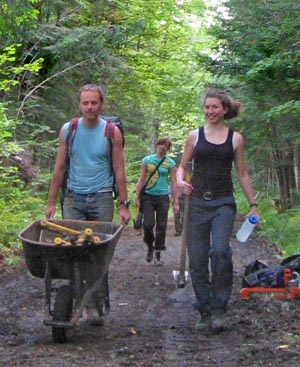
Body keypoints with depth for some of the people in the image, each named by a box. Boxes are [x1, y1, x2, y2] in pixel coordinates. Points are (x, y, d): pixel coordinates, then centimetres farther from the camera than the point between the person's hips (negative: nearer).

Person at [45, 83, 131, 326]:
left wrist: (124, 205, -2)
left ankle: (95, 306, 6)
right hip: (73, 198, 2)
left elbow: (119, 170, 1)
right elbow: (59, 168, 8)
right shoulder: (68, 130, 4)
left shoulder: (112, 132, -1)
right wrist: (51, 202, 6)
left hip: (101, 199, -1)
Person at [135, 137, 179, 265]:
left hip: (162, 197, 1)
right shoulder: (147, 160, 4)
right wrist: (137, 197, 0)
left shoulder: (170, 163, 4)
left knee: (161, 226, 0)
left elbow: (173, 184, 4)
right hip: (148, 196, -1)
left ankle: (158, 255, 9)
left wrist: (176, 202, 0)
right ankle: (150, 248, 14)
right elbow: (141, 180, 5)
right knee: (148, 224, -12)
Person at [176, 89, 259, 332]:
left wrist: (253, 204, 10)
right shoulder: (195, 136, 8)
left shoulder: (235, 138, 6)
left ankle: (219, 310, -12)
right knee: (197, 260, 0)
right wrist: (180, 181, -7)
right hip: (198, 203, 2)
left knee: (220, 251, -22)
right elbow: (183, 166, 15)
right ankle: (205, 312, 13)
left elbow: (242, 173, 12)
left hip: (224, 203, -2)